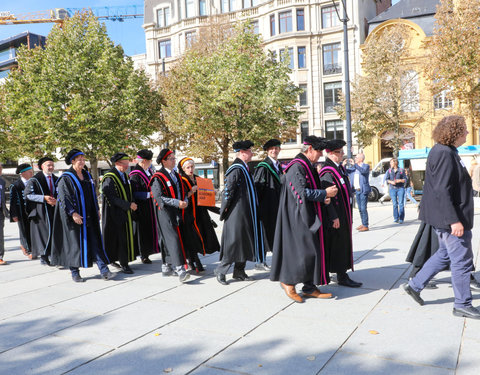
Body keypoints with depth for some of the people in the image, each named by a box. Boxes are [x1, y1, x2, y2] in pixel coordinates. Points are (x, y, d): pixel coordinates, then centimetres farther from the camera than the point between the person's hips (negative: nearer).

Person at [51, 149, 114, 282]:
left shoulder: (86, 175, 13)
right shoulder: (66, 178, -7)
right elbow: (63, 198, -13)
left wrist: (97, 210, 16)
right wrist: (73, 213, -21)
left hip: (89, 216, 6)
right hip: (75, 216, -6)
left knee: (95, 241, 1)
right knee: (75, 243, 1)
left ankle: (104, 270, -1)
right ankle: (74, 272, 16)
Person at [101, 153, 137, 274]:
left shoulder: (125, 176, 12)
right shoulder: (110, 178, -14)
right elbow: (112, 198, -19)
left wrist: (132, 204, 6)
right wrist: (128, 205, -18)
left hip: (125, 213, 8)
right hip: (115, 213, -8)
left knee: (125, 236, 9)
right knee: (120, 238, -5)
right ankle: (123, 264, 4)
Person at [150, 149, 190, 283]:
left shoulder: (176, 176, 16)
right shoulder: (158, 178, -8)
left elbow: (183, 192, 19)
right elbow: (159, 196, -16)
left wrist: (185, 201, -3)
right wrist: (177, 203, -21)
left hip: (177, 212, 7)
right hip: (165, 213, -7)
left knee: (168, 240, 13)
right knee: (173, 239, -14)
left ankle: (166, 267, 22)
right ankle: (180, 269, -18)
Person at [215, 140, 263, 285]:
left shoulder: (244, 168, 14)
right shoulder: (236, 169, -16)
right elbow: (228, 190, -18)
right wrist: (225, 210, -15)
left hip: (246, 213, 10)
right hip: (237, 212, -10)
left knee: (245, 241, 12)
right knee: (234, 241, -5)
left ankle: (239, 271, 22)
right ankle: (221, 270, 7)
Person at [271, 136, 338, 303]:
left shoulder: (308, 166, 16)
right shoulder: (297, 167, -16)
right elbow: (302, 193, -22)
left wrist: (322, 198, 3)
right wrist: (325, 193, -12)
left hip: (308, 216, 10)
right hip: (298, 216, -10)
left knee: (312, 250, 10)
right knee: (304, 250, -8)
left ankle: (310, 288, 16)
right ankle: (288, 281, 9)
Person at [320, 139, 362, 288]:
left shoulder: (340, 168, 12)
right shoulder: (327, 172, -17)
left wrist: (348, 214, 20)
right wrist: (334, 217, -23)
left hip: (344, 213, 10)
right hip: (336, 215, -10)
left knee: (343, 243, 15)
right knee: (337, 244, -2)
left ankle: (342, 275, 25)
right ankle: (342, 276, 7)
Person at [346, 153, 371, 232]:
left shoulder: (366, 166, -5)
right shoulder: (354, 167, 13)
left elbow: (363, 171, -26)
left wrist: (355, 164, -26)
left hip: (363, 190, -7)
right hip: (357, 190, 7)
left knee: (363, 208, -8)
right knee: (360, 209, 13)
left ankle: (365, 226, -3)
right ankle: (363, 224, 22)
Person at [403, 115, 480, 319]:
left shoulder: (446, 152, 14)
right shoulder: (444, 154, -20)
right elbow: (442, 191, -25)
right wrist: (454, 220, -25)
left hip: (446, 218, 11)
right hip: (450, 218, -11)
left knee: (445, 254, 20)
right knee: (462, 260, 1)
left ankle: (415, 285, 26)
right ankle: (463, 305, 15)